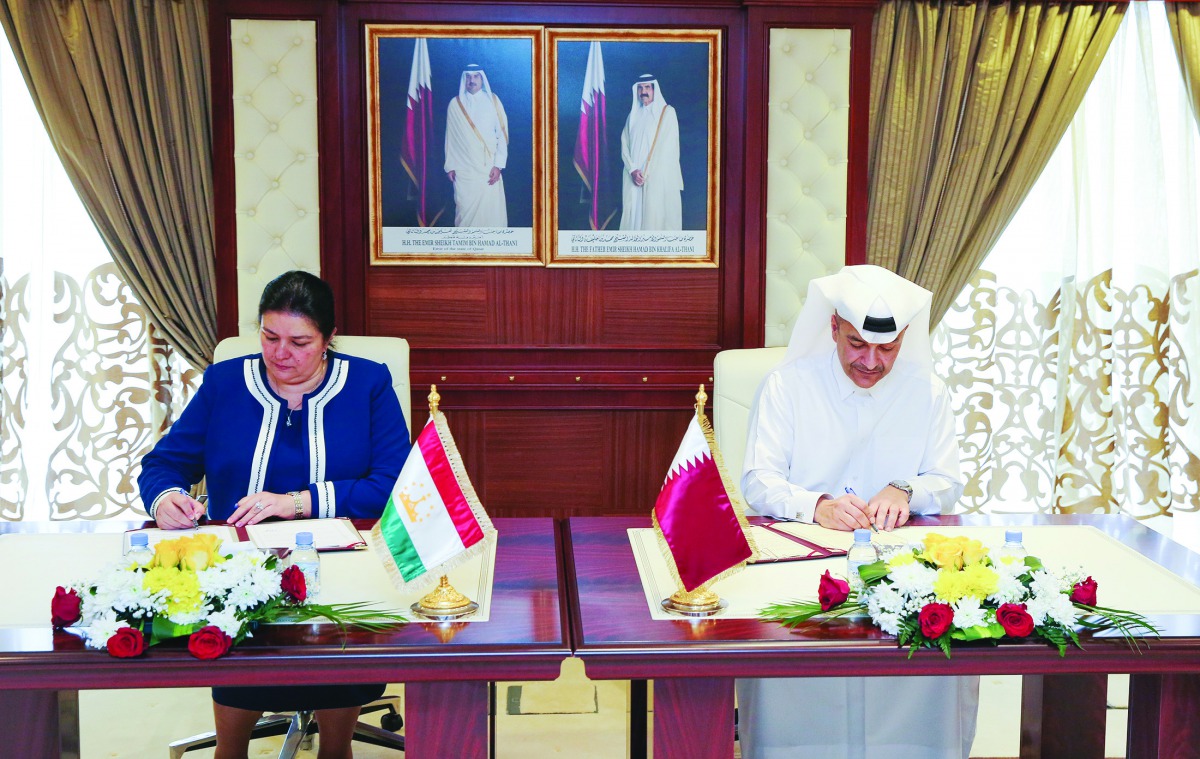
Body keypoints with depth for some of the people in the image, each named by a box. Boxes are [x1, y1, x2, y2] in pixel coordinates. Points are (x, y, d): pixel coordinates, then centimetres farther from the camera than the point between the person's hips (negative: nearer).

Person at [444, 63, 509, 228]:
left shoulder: (493, 101, 3)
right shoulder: (455, 104, 6)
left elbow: (502, 134, 0)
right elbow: (450, 137, 8)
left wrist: (498, 165, -7)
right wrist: (450, 166, 4)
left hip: (488, 167, 0)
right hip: (464, 169, 1)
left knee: (491, 208, -6)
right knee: (465, 209, -4)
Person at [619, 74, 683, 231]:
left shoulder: (667, 112, 1)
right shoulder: (633, 115, 16)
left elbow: (666, 147, -6)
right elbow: (625, 145, 9)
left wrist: (646, 173, -9)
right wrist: (633, 170, -8)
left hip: (658, 177, -4)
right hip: (634, 177, 4)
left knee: (655, 217, -11)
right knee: (634, 215, -1)